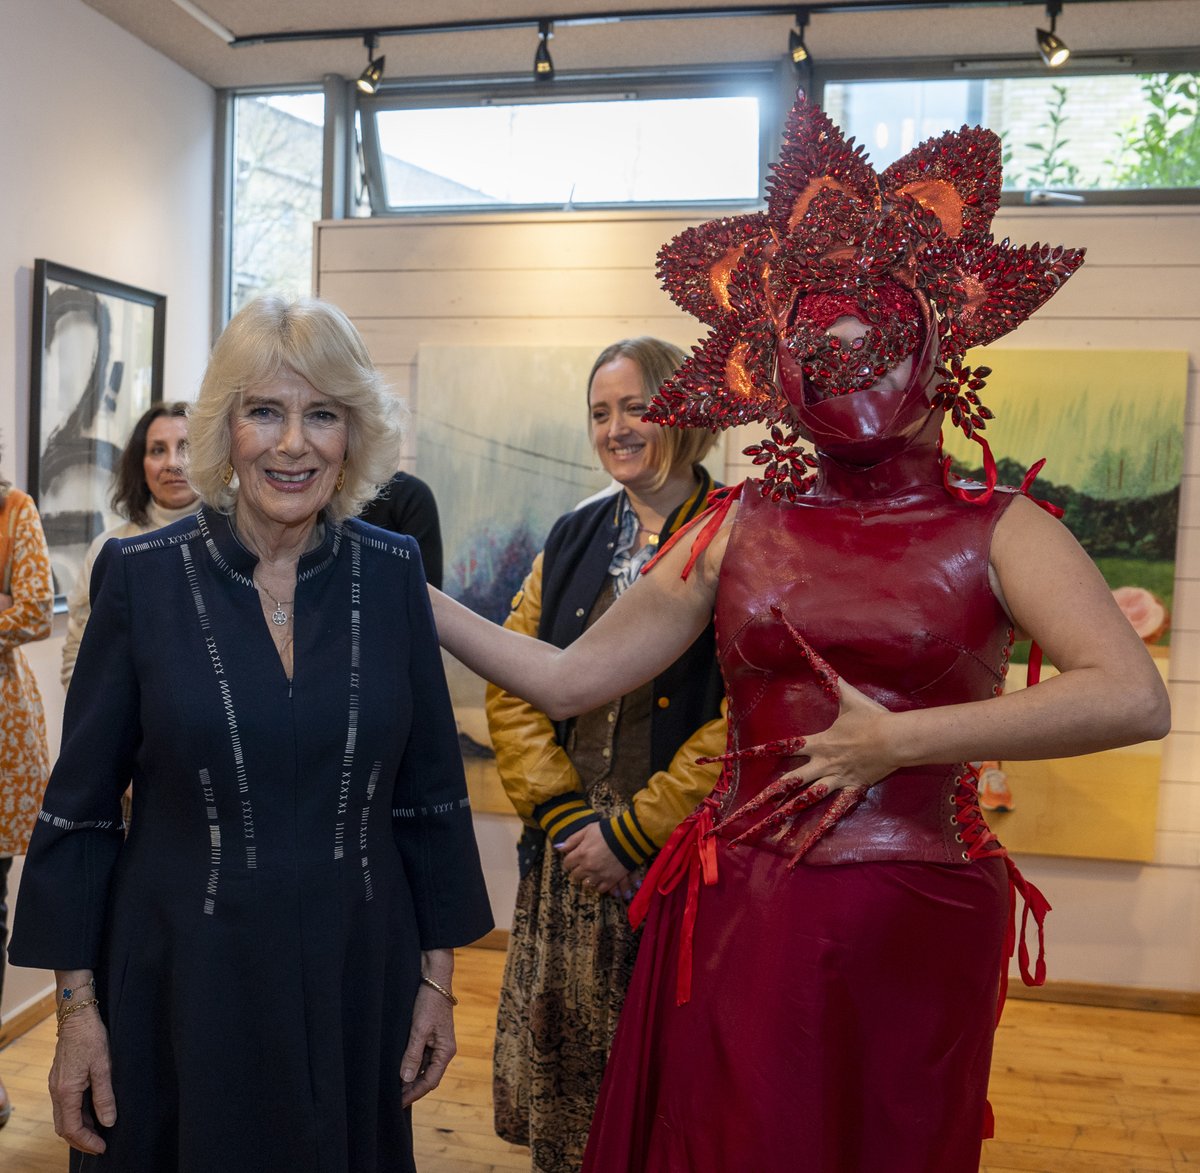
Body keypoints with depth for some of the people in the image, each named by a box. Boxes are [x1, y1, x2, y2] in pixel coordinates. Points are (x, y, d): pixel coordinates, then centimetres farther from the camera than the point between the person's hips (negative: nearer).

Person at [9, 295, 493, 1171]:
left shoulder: (392, 571, -4)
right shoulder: (142, 574, -9)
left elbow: (430, 789, 1)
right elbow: (81, 805, -3)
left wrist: (437, 975, 2)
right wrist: (77, 1005, -4)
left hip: (357, 971, 2)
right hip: (184, 974, -1)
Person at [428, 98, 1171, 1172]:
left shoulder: (995, 531, -4)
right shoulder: (740, 531, 3)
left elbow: (1133, 698, -21)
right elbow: (565, 680, 1)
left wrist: (897, 740, -18)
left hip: (914, 931, -2)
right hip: (735, 920, 2)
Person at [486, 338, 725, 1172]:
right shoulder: (573, 541, 11)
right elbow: (511, 688, 8)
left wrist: (633, 832, -13)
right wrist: (564, 815, -4)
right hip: (569, 857, 5)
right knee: (559, 1089, 13)